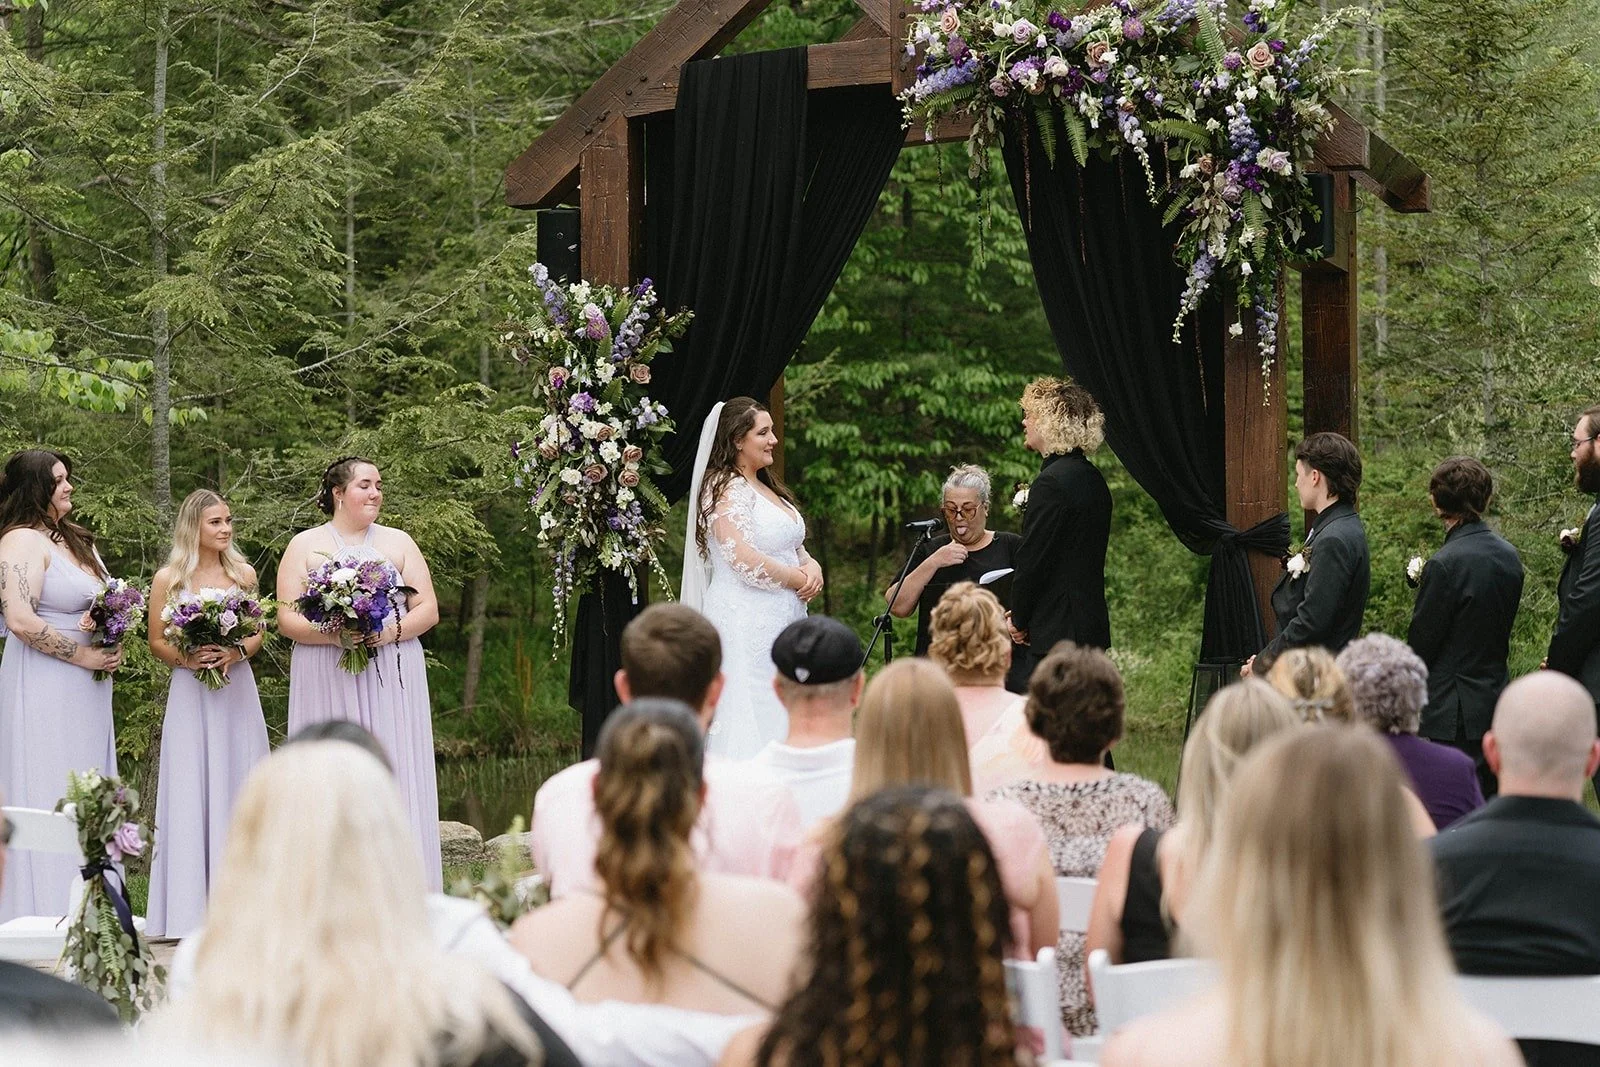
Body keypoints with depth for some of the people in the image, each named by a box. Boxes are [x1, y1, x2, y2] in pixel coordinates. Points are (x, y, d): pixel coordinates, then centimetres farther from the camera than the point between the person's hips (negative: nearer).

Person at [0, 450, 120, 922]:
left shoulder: (75, 540, 15)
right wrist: (84, 655, -17)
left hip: (86, 688, 9)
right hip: (44, 686, -9)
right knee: (48, 796, -6)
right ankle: (47, 912, -4)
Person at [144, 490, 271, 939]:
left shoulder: (243, 573, 7)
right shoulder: (168, 579, 0)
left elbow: (257, 633, 11)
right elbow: (157, 641, 4)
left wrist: (235, 653, -8)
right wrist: (188, 658, -14)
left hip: (236, 690, 2)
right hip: (190, 695, -2)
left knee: (237, 788, 3)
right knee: (192, 791, -3)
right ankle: (190, 906, -2)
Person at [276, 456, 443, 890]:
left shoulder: (398, 542, 12)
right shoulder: (304, 545, 7)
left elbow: (428, 609, 7)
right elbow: (287, 619, 0)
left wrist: (390, 632, -11)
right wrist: (335, 634, -17)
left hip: (392, 680, 1)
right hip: (328, 683, -1)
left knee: (395, 780, -3)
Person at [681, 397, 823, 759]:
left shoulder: (767, 486, 18)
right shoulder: (726, 488, -10)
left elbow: (793, 547, 22)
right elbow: (743, 557, -21)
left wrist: (810, 566, -1)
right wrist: (799, 580, -10)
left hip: (781, 618, 9)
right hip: (746, 618, -9)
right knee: (752, 715, -9)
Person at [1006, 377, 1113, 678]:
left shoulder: (1051, 483, -16)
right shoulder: (1093, 480, 14)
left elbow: (1032, 560, -15)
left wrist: (1019, 621, -1)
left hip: (1056, 632, -10)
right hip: (1092, 628, 10)